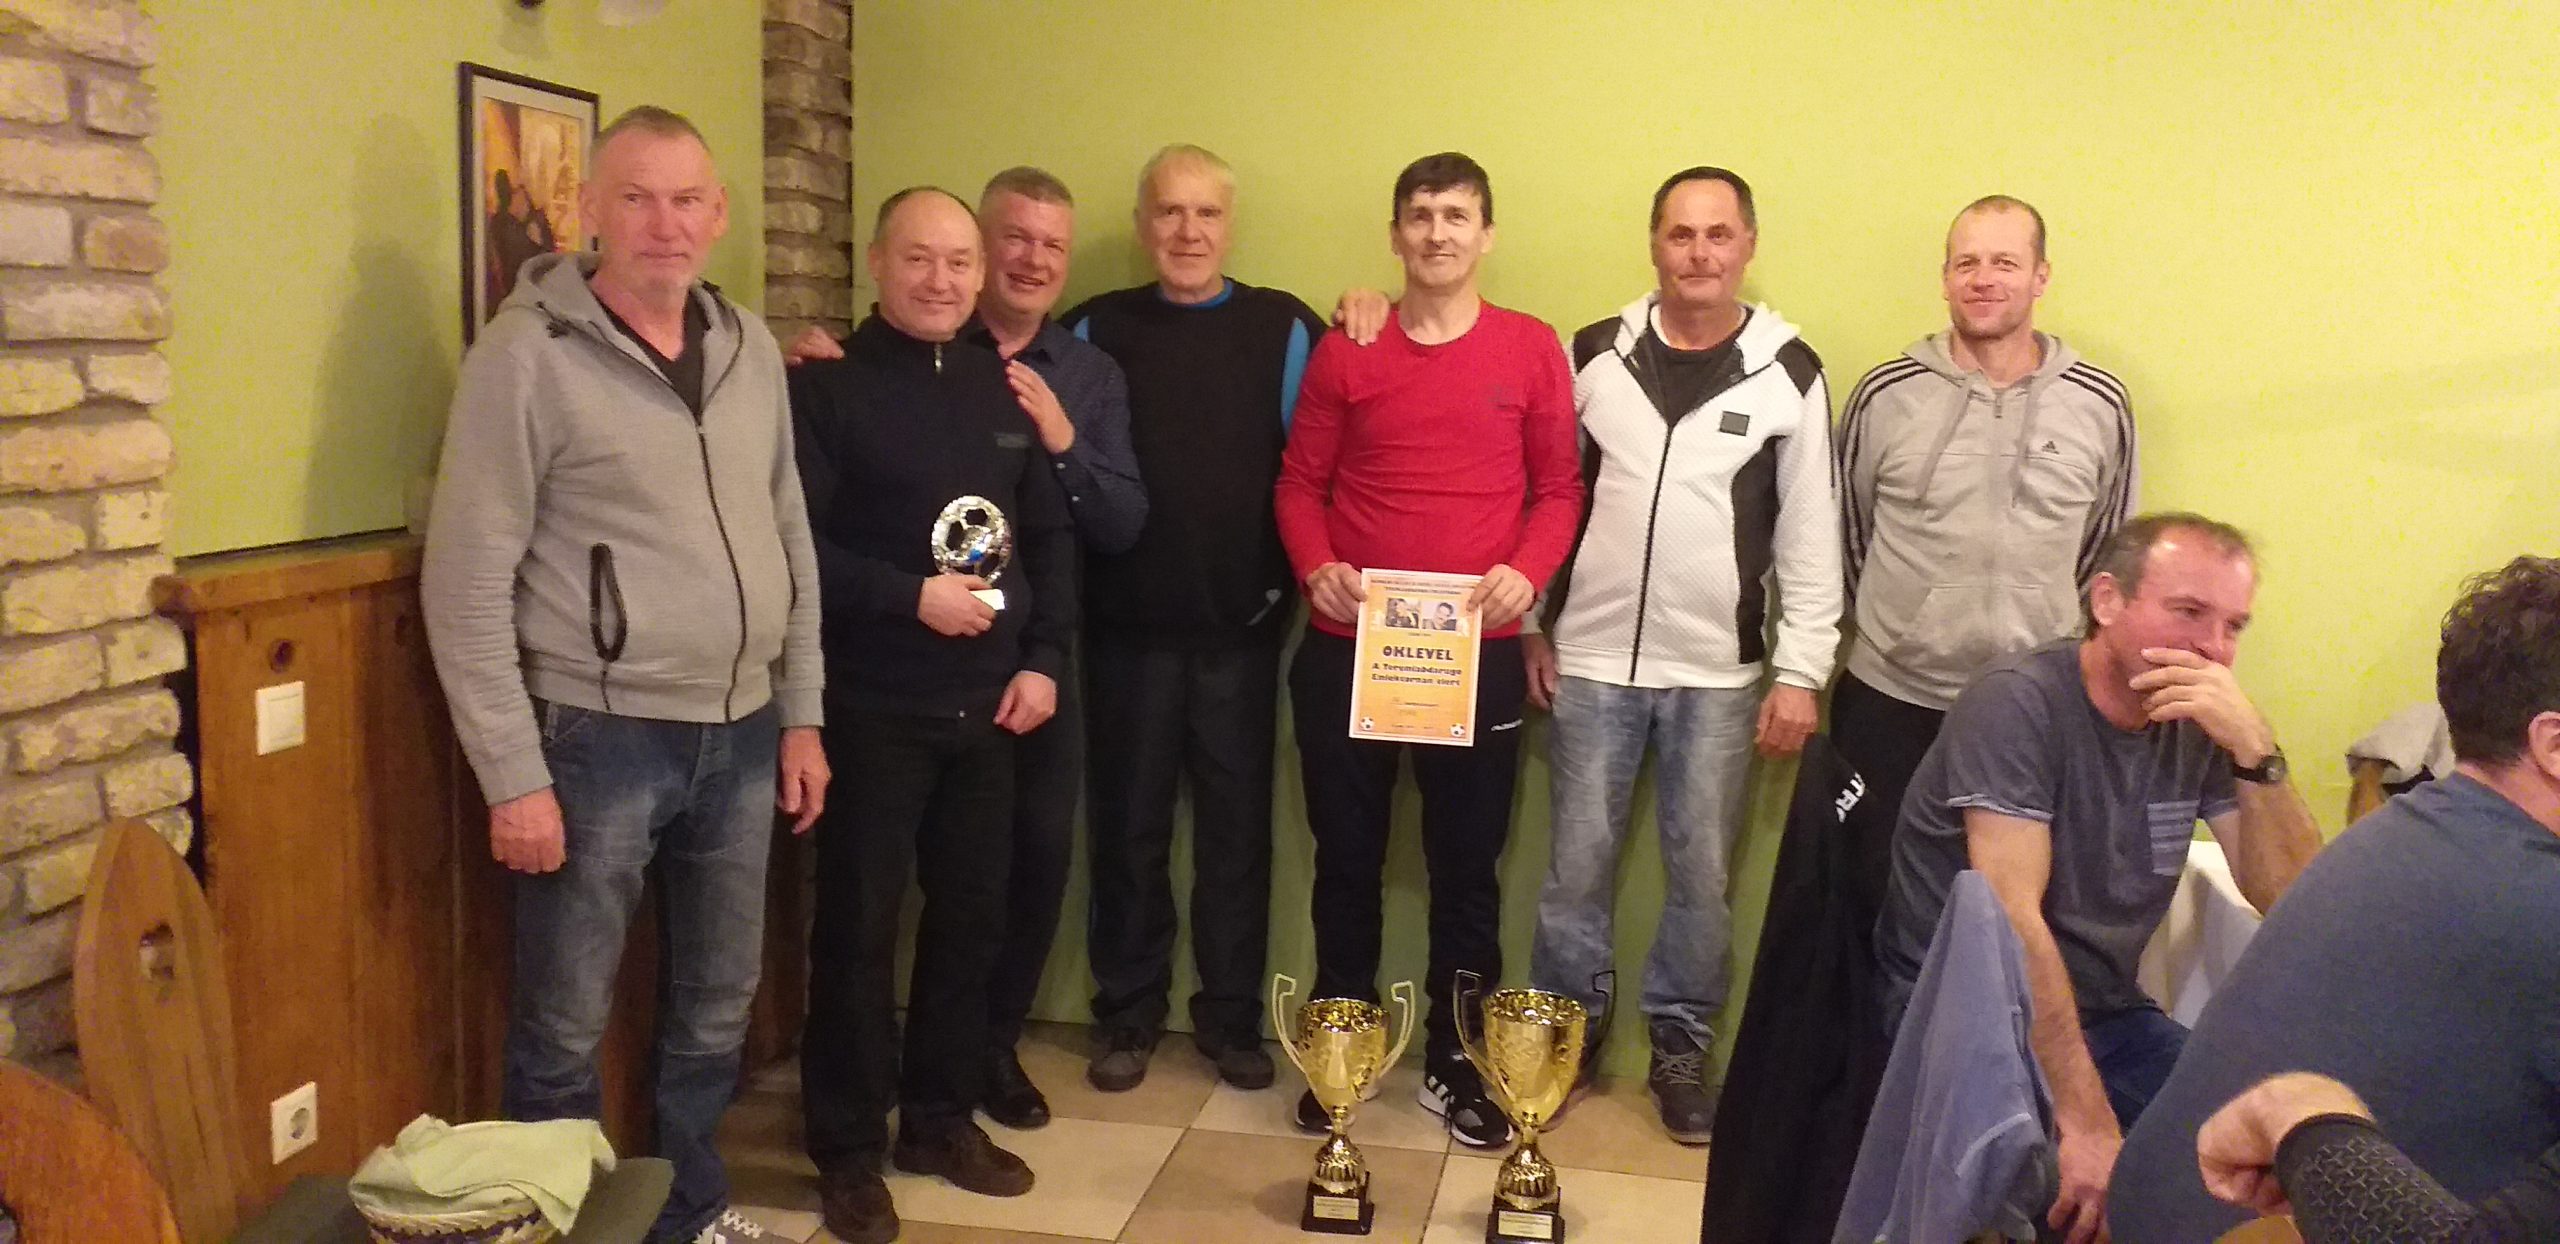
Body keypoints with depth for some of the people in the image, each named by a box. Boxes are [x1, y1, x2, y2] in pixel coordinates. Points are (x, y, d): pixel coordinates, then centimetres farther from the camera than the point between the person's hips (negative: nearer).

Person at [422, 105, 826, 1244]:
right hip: (598, 736, -5)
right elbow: (466, 581, -11)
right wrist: (514, 773, -13)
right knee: (565, 1028, 6)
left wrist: (800, 715, 11)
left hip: (739, 735, 6)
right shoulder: (530, 354, -10)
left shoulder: (751, 349, 7)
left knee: (716, 1007, 18)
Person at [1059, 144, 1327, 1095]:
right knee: (1127, 826, 8)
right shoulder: (1096, 329, 4)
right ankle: (1127, 1015, 21)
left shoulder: (1283, 329, 3)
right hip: (1127, 624, 0)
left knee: (1237, 826, 8)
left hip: (1243, 624, 0)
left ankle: (1231, 1017, 21)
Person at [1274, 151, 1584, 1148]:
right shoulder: (1344, 352, 4)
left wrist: (1528, 571, -14)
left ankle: (1456, 1063, 24)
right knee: (1347, 860, 11)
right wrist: (1315, 565, -12)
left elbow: (1559, 488, 4)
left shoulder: (1531, 349, 2)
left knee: (1467, 865, 9)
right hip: (1346, 649, 1)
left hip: (1478, 652, 0)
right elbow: (1300, 482, 6)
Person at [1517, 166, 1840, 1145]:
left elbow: (1811, 534, 0)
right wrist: (1531, 627, 4)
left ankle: (1681, 1046, 24)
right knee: (1578, 863, 7)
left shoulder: (1788, 371, -1)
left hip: (1719, 673, 0)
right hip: (1593, 660, 1)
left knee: (1701, 871, 7)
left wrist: (1801, 671, -4)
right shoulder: (1594, 356, 2)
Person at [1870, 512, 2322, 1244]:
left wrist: (2256, 750, -18)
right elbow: (2011, 920, -23)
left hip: (2102, 1017, 6)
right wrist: (2087, 1125, -29)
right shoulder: (2020, 704, -15)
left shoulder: (2199, 728, 4)